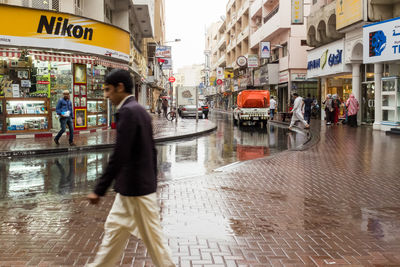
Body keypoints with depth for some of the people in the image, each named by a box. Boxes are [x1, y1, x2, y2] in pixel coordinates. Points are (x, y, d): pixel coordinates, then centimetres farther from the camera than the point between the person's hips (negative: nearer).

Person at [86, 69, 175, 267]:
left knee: (152, 236, 3)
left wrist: (99, 190, -21)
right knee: (114, 228, 18)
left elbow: (119, 156, -24)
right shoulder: (140, 111, 10)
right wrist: (152, 181, 22)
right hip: (130, 187, 10)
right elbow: (152, 151, 15)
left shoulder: (128, 112, -19)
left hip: (137, 188, -10)